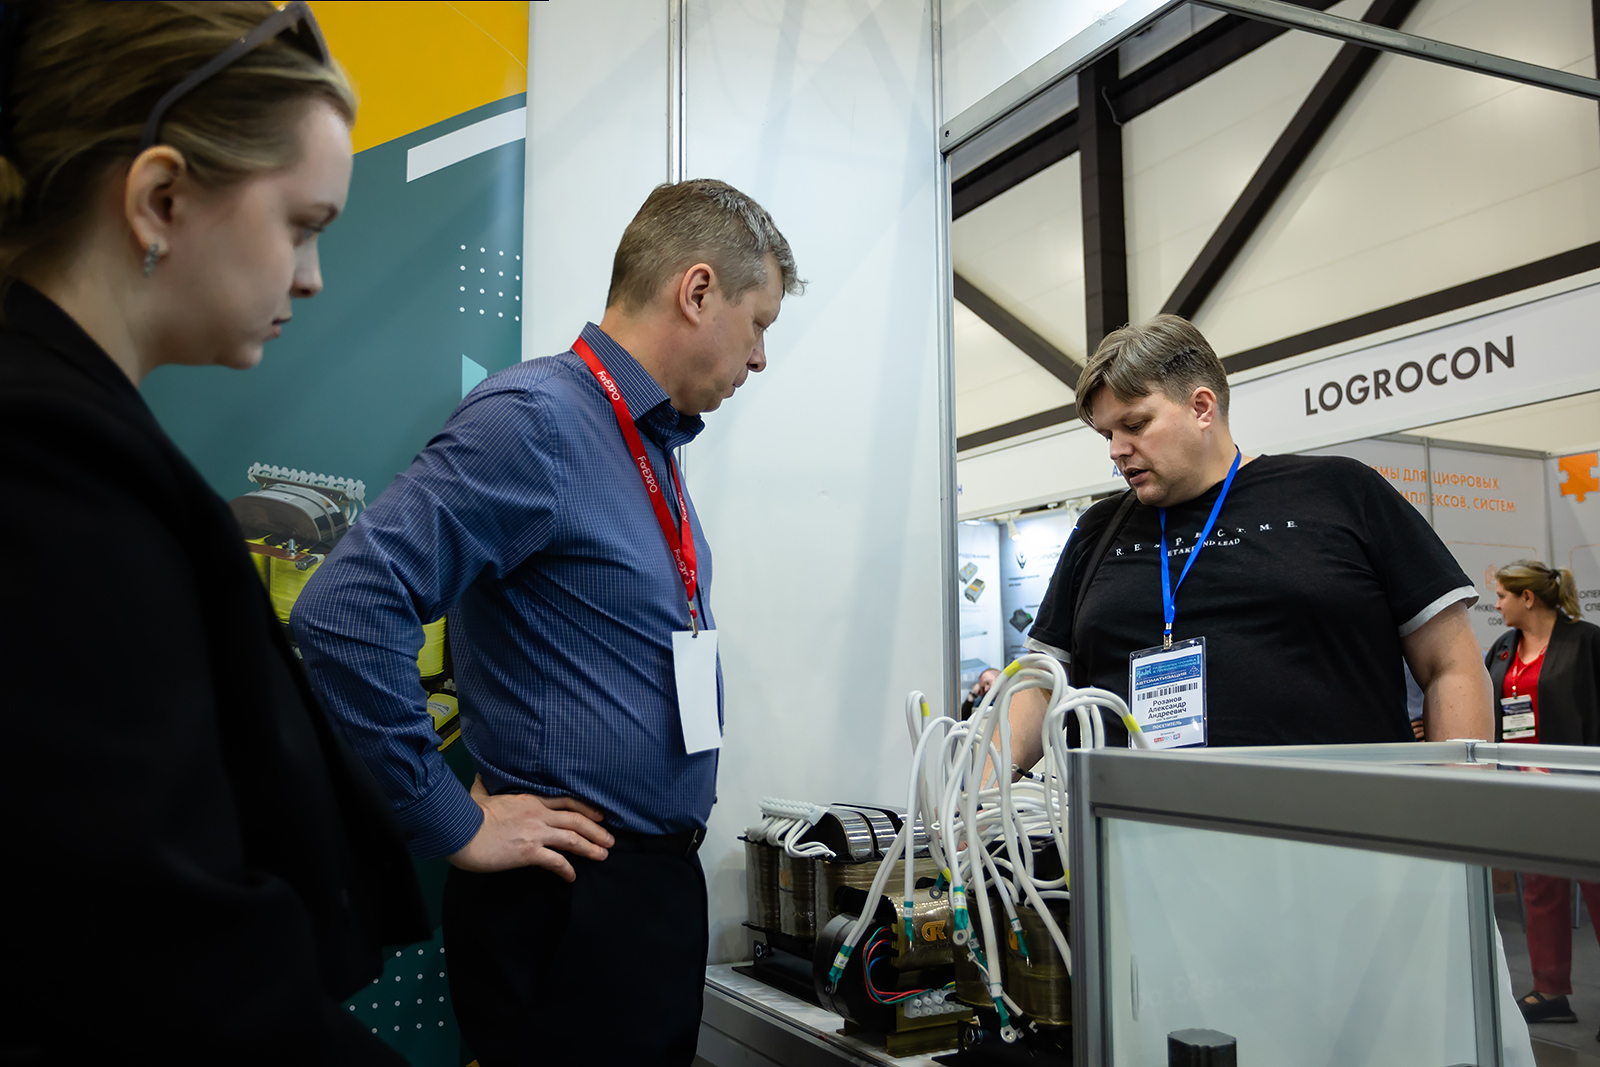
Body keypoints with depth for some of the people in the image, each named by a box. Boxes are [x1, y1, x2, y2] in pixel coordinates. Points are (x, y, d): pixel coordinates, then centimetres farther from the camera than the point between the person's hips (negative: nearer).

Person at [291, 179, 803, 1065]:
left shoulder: (657, 443, 10)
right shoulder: (535, 420, -19)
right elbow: (345, 613, -28)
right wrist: (458, 826, -21)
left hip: (659, 885, 9)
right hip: (570, 913, -9)